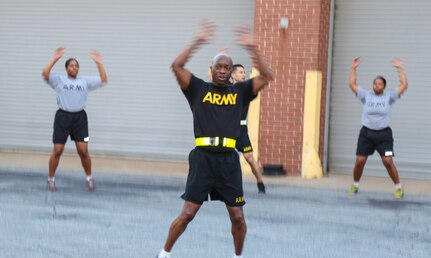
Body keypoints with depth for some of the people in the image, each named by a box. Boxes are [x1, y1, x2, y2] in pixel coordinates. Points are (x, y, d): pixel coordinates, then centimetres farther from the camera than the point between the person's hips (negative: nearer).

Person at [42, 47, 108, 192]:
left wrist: (99, 63, -3)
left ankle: (89, 178, 15)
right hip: (63, 116, -1)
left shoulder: (85, 81, 10)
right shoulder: (59, 80, 3)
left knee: (83, 151, -3)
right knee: (57, 151, 0)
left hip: (79, 117, 1)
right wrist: (55, 59, -16)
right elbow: (45, 74, -13)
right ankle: (51, 179, 13)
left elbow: (103, 80, 4)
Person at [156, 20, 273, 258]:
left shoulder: (239, 92, 9)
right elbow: (176, 66, -6)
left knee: (237, 216, 5)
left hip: (229, 160, 2)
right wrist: (198, 42, -11)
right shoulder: (199, 89, 5)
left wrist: (252, 48, -6)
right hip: (203, 158, -2)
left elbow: (267, 76, 1)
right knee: (187, 213, -3)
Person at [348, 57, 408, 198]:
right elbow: (352, 84, 4)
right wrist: (353, 69, 1)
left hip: (384, 134, -2)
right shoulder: (366, 95, 5)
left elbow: (404, 85, -4)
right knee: (360, 161, -2)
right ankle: (355, 185, 20)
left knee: (388, 161, -11)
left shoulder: (389, 96, 2)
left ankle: (398, 187, 1)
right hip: (366, 133, 2)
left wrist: (400, 68, -5)